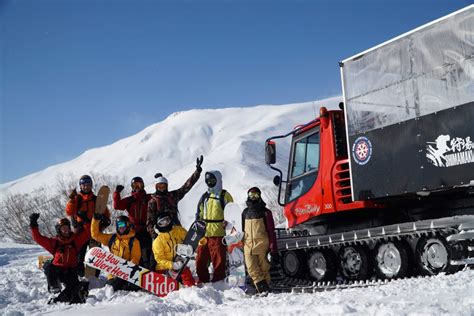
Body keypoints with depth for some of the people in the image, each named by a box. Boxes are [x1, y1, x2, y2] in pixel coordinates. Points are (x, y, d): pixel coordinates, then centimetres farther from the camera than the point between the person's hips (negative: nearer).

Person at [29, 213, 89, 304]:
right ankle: (54, 286, -20)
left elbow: (86, 233, 5)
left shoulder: (75, 239, 9)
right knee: (48, 265, -31)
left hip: (71, 270, 0)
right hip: (57, 269, 0)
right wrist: (33, 225, -1)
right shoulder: (54, 242, 9)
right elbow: (38, 238, 5)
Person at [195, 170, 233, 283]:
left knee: (218, 261, -1)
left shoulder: (224, 196, 1)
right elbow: (199, 214, 23)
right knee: (200, 260, 7)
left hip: (218, 234, -5)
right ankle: (203, 282, 20)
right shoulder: (204, 196, 17)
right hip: (204, 234, 6)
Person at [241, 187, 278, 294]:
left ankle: (264, 287, 7)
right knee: (251, 267, -8)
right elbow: (242, 230, 24)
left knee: (263, 267, -2)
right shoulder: (245, 212, 16)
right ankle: (262, 286, -5)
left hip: (262, 244, -3)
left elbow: (271, 232, 1)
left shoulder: (265, 212, 3)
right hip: (248, 244, 4)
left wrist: (274, 250, -4)